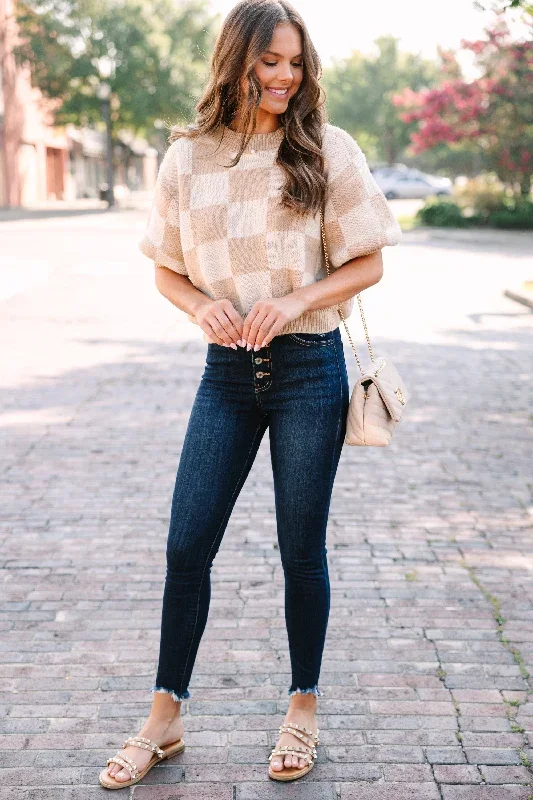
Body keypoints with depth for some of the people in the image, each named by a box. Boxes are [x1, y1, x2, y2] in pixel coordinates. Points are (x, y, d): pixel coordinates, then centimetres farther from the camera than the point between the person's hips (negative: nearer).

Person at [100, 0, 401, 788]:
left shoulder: (327, 149, -3)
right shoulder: (187, 157, 3)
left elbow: (367, 265, 0)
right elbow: (166, 270, 10)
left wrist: (297, 301, -16)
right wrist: (200, 305, -11)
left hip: (309, 369, -2)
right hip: (228, 370, 2)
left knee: (302, 548, 7)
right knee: (187, 546, 3)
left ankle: (304, 708, 27)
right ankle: (165, 717, 21)